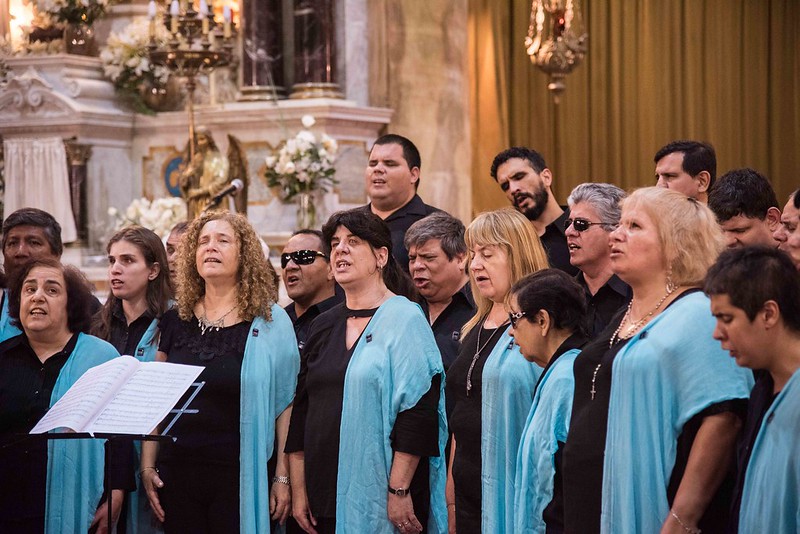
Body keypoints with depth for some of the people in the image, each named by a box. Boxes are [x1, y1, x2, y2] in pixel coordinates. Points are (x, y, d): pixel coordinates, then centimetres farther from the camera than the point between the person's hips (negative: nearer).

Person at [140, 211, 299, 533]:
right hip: (177, 475, 3)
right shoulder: (175, 321, 11)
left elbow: (286, 404, -2)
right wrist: (148, 467, 8)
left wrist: (283, 477, -6)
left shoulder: (269, 322, 0)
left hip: (240, 475, -3)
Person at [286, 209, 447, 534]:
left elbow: (419, 411, -13)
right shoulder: (323, 326, 13)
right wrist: (298, 490, 8)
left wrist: (399, 491, -18)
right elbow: (301, 411, 14)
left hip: (378, 496, -5)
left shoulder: (405, 319, -5)